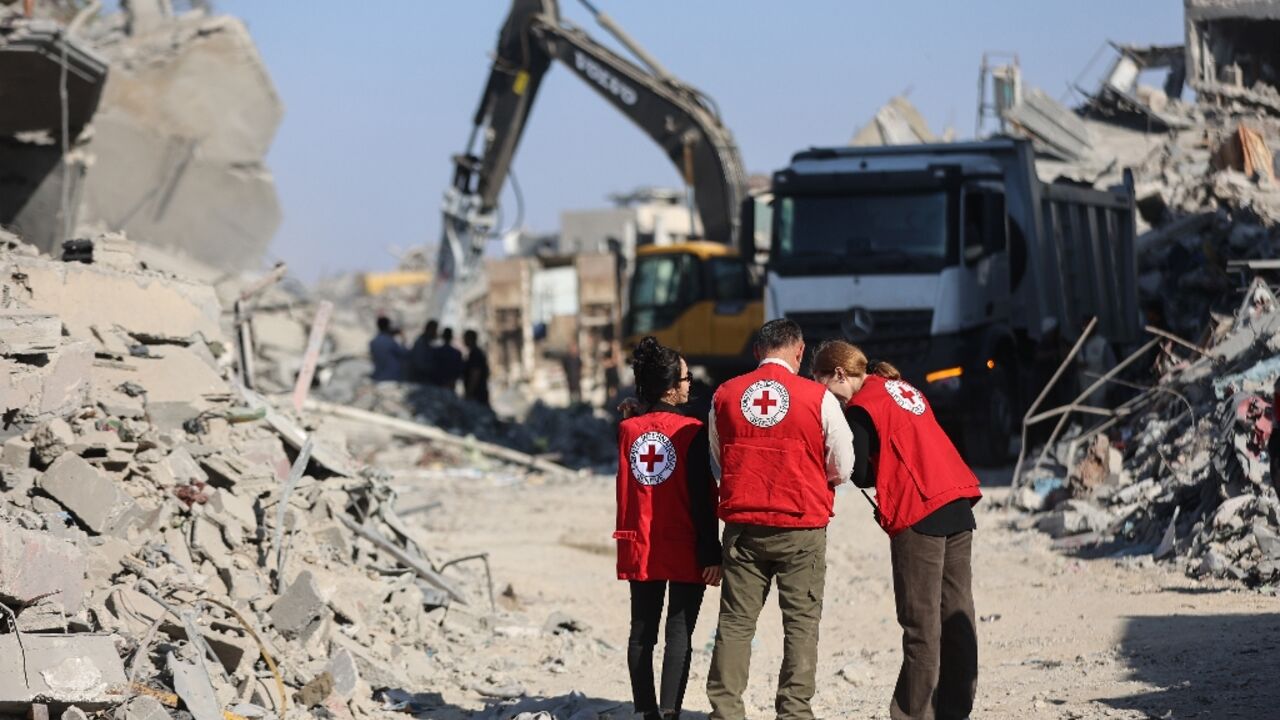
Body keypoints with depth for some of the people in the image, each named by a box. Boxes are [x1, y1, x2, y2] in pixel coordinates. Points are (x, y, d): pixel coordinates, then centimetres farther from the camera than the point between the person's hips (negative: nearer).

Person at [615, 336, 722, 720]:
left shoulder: (627, 430, 3)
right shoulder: (691, 431, -11)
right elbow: (702, 499, -12)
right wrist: (711, 554, -10)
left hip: (640, 549, 5)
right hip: (684, 550, -4)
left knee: (642, 631, 10)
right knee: (680, 632, -3)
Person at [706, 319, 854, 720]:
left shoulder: (725, 396, 3)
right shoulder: (818, 398, -6)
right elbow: (843, 468, 2)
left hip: (742, 527, 3)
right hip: (802, 528, -2)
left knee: (736, 622, 8)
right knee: (801, 623, 5)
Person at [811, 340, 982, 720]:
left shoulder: (862, 406, -6)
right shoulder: (905, 390, 20)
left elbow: (862, 475, -8)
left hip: (919, 517, -8)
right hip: (958, 504, 8)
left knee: (920, 621, -5)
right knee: (956, 615, 8)